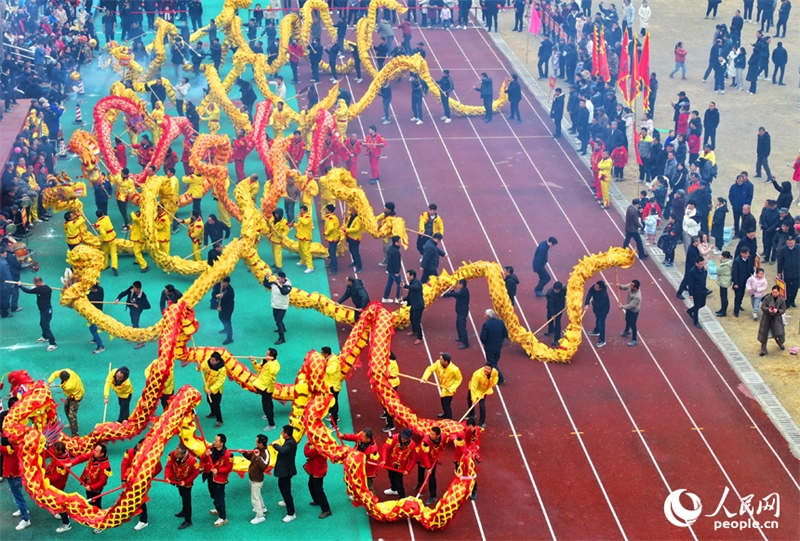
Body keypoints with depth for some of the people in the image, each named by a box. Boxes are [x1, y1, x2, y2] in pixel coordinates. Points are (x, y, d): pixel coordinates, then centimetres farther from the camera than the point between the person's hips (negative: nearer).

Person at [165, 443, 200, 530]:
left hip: (186, 483, -5)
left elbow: (196, 472, -22)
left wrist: (186, 482, -20)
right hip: (178, 481, 5)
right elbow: (169, 466, -18)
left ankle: (188, 521, 17)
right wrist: (167, 477, -34)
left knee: (186, 501, 4)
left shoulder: (192, 460, -37)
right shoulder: (172, 455, -26)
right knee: (183, 497, 29)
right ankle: (184, 512, 53)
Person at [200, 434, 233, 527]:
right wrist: (206, 455, -27)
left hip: (219, 479, -7)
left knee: (219, 498, -1)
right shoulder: (211, 448, -8)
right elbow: (203, 460, -5)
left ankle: (223, 518, 11)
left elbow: (229, 468, -17)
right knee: (213, 495, 26)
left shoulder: (227, 454, -24)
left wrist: (218, 470, -29)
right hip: (210, 476, 7)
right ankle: (218, 509, 50)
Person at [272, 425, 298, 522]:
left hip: (286, 470, -11)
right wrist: (277, 446, -1)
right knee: (282, 486, 31)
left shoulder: (290, 443, -27)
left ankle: (291, 514, 0)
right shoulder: (289, 441, 4)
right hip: (284, 469, 11)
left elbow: (283, 450, -43)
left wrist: (275, 445, -29)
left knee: (286, 490, -6)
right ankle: (287, 502, 55)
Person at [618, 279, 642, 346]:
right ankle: (627, 331, 62)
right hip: (629, 308, 8)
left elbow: (631, 305, -34)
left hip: (634, 311, -8)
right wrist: (620, 286, -27)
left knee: (632, 325, 10)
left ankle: (634, 340, 31)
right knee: (627, 320, 32)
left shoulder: (637, 296, -43)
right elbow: (624, 287, -6)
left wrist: (623, 307, -32)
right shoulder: (630, 286, -23)